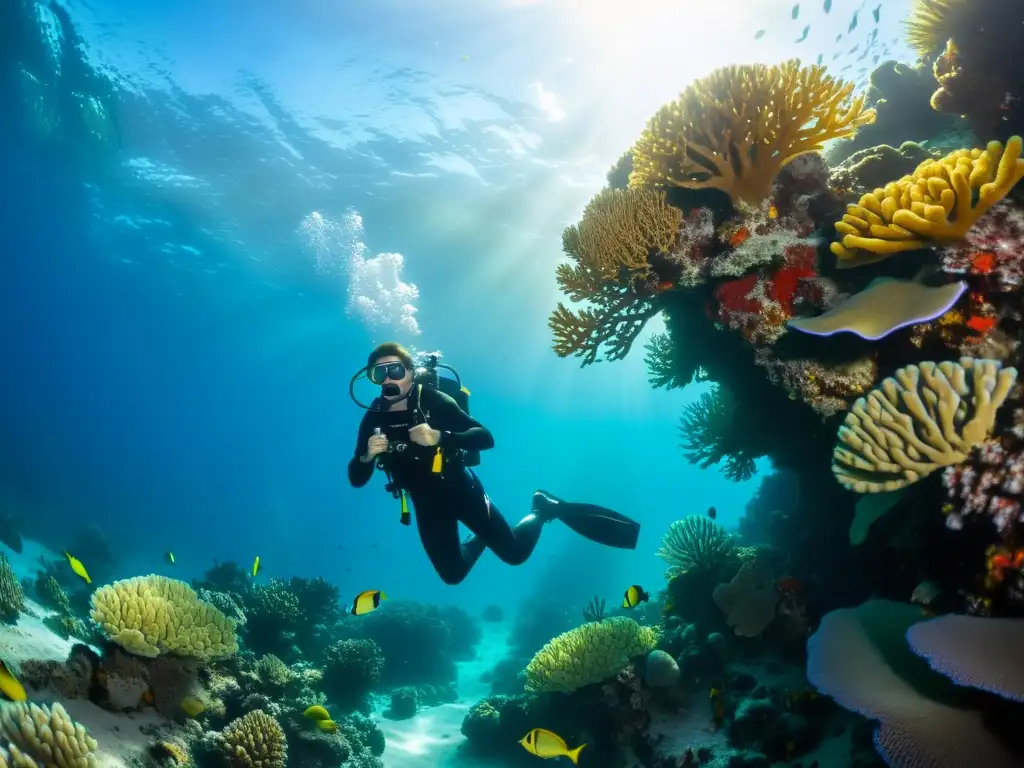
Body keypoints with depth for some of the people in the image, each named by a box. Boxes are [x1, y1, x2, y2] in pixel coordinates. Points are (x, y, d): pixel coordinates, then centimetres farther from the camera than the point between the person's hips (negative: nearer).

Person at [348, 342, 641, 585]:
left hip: (460, 489, -4)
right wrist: (367, 456, -27)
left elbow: (485, 437, -23)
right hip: (426, 505, 4)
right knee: (452, 574, 13)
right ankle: (480, 540, 43)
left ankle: (546, 509, 25)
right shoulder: (374, 418, -9)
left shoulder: (432, 400, -20)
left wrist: (440, 437, -38)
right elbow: (356, 479, -5)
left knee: (515, 552, -3)